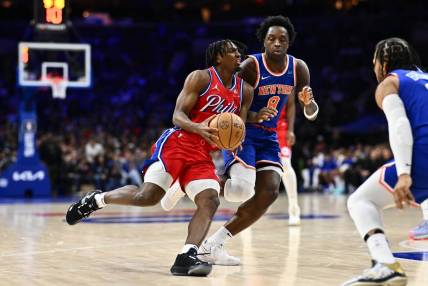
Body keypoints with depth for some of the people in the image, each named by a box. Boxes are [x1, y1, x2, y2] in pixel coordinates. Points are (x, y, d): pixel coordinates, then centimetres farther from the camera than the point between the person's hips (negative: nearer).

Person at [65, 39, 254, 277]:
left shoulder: (245, 91, 12)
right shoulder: (201, 78, -4)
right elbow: (178, 115, -8)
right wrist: (198, 128, -29)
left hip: (202, 155, 5)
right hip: (177, 143, -5)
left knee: (210, 202, -18)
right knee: (147, 197, -17)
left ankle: (186, 257, -25)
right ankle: (97, 199, 7)